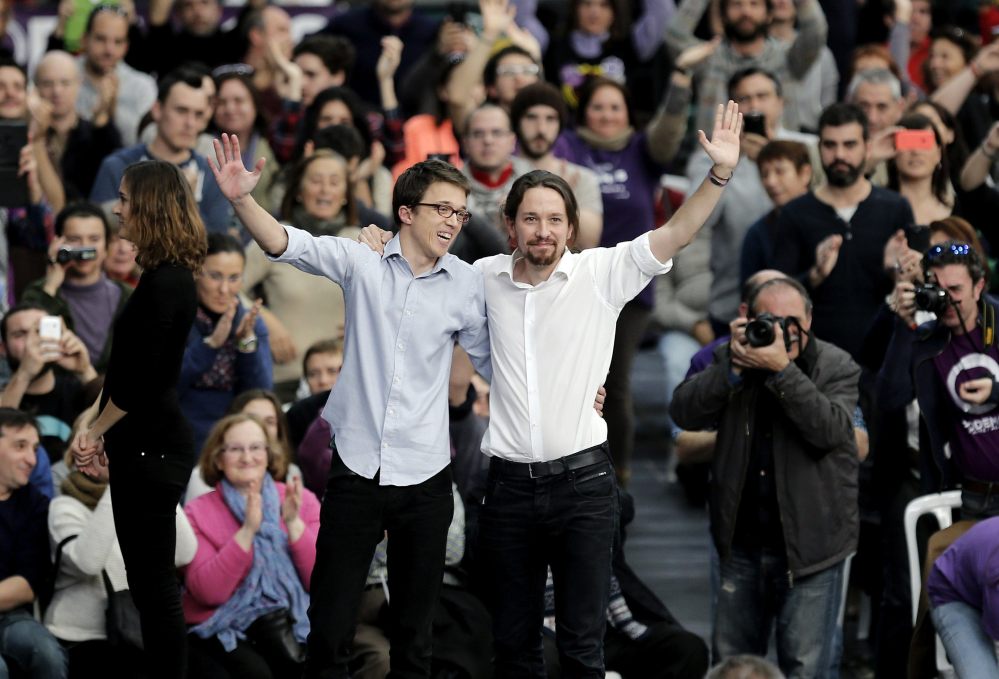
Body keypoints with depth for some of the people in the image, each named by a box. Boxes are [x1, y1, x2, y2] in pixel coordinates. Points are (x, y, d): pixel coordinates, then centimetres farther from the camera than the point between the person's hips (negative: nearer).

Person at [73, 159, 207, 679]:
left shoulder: (165, 283, -18)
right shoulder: (168, 276, 12)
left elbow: (140, 377, -20)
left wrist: (95, 431, -6)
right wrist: (97, 428, 7)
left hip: (152, 449, -10)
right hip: (144, 445, 10)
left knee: (154, 584, -4)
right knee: (149, 583, 15)